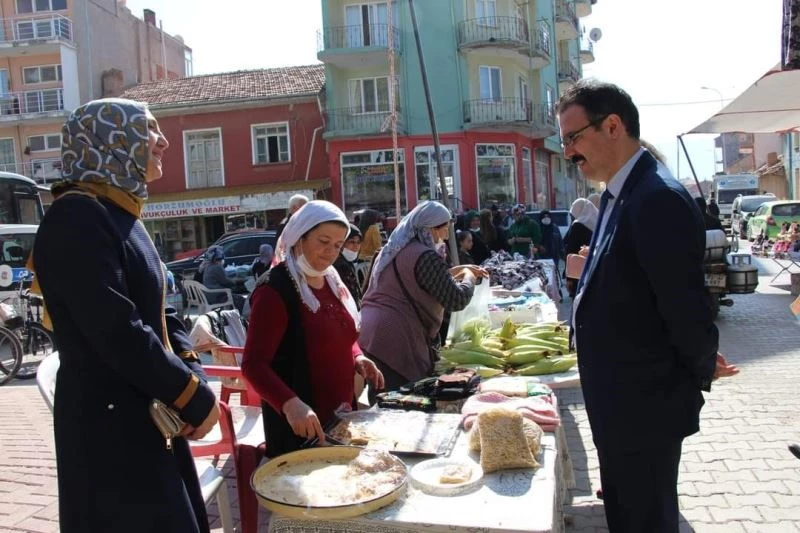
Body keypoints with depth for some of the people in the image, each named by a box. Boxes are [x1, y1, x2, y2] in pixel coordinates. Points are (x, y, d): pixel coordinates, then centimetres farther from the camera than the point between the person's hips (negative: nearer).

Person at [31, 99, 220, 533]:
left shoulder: (123, 216, 12)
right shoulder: (77, 214, -17)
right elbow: (115, 330, -25)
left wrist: (194, 375, -2)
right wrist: (194, 396, -16)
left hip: (149, 416, 9)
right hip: (110, 424, -9)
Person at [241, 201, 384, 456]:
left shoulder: (331, 281, 8)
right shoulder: (274, 290, -18)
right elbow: (253, 364, -23)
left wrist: (357, 358, -1)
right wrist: (290, 404, -38)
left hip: (341, 416, 8)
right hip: (298, 426, -8)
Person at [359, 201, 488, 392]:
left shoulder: (393, 249, 16)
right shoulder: (425, 256, -13)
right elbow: (456, 300, -12)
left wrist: (457, 271, 29)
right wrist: (468, 277, 6)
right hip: (396, 343, -9)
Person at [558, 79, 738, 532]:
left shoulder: (659, 199, -24)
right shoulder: (621, 194, 7)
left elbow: (686, 305, -22)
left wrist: (701, 371, -8)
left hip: (646, 402, -9)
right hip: (619, 400, 9)